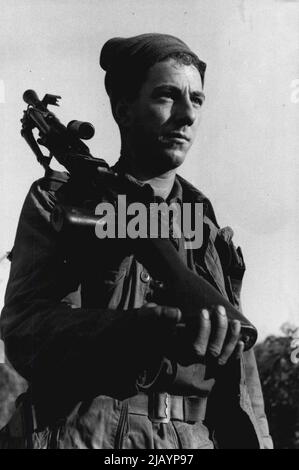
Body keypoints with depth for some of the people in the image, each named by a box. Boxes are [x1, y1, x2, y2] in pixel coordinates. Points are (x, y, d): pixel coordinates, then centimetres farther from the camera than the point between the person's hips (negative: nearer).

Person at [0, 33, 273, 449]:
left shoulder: (210, 235, 13)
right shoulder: (59, 203, 3)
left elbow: (237, 379, 13)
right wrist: (157, 328, -27)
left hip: (193, 439, 4)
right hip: (80, 434, -4)